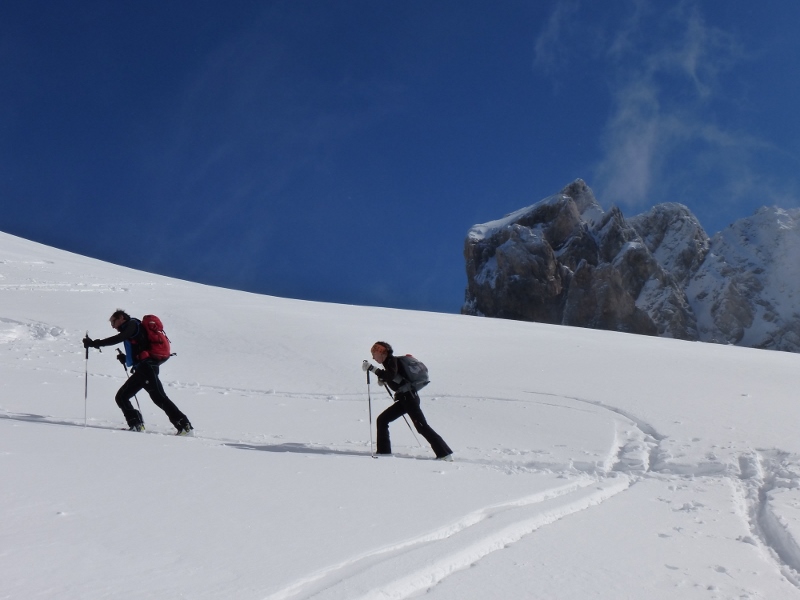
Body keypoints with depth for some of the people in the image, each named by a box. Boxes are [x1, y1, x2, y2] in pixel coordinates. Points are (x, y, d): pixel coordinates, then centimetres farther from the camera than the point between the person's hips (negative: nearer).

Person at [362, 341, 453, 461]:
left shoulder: (392, 361, -8)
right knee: (382, 419, 10)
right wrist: (383, 380, 12)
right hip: (404, 399, 10)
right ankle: (384, 451, 13)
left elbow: (391, 375, -27)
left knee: (421, 426, -13)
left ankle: (445, 453, -15)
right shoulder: (389, 362, 19)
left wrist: (371, 368, -26)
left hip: (409, 397, -10)